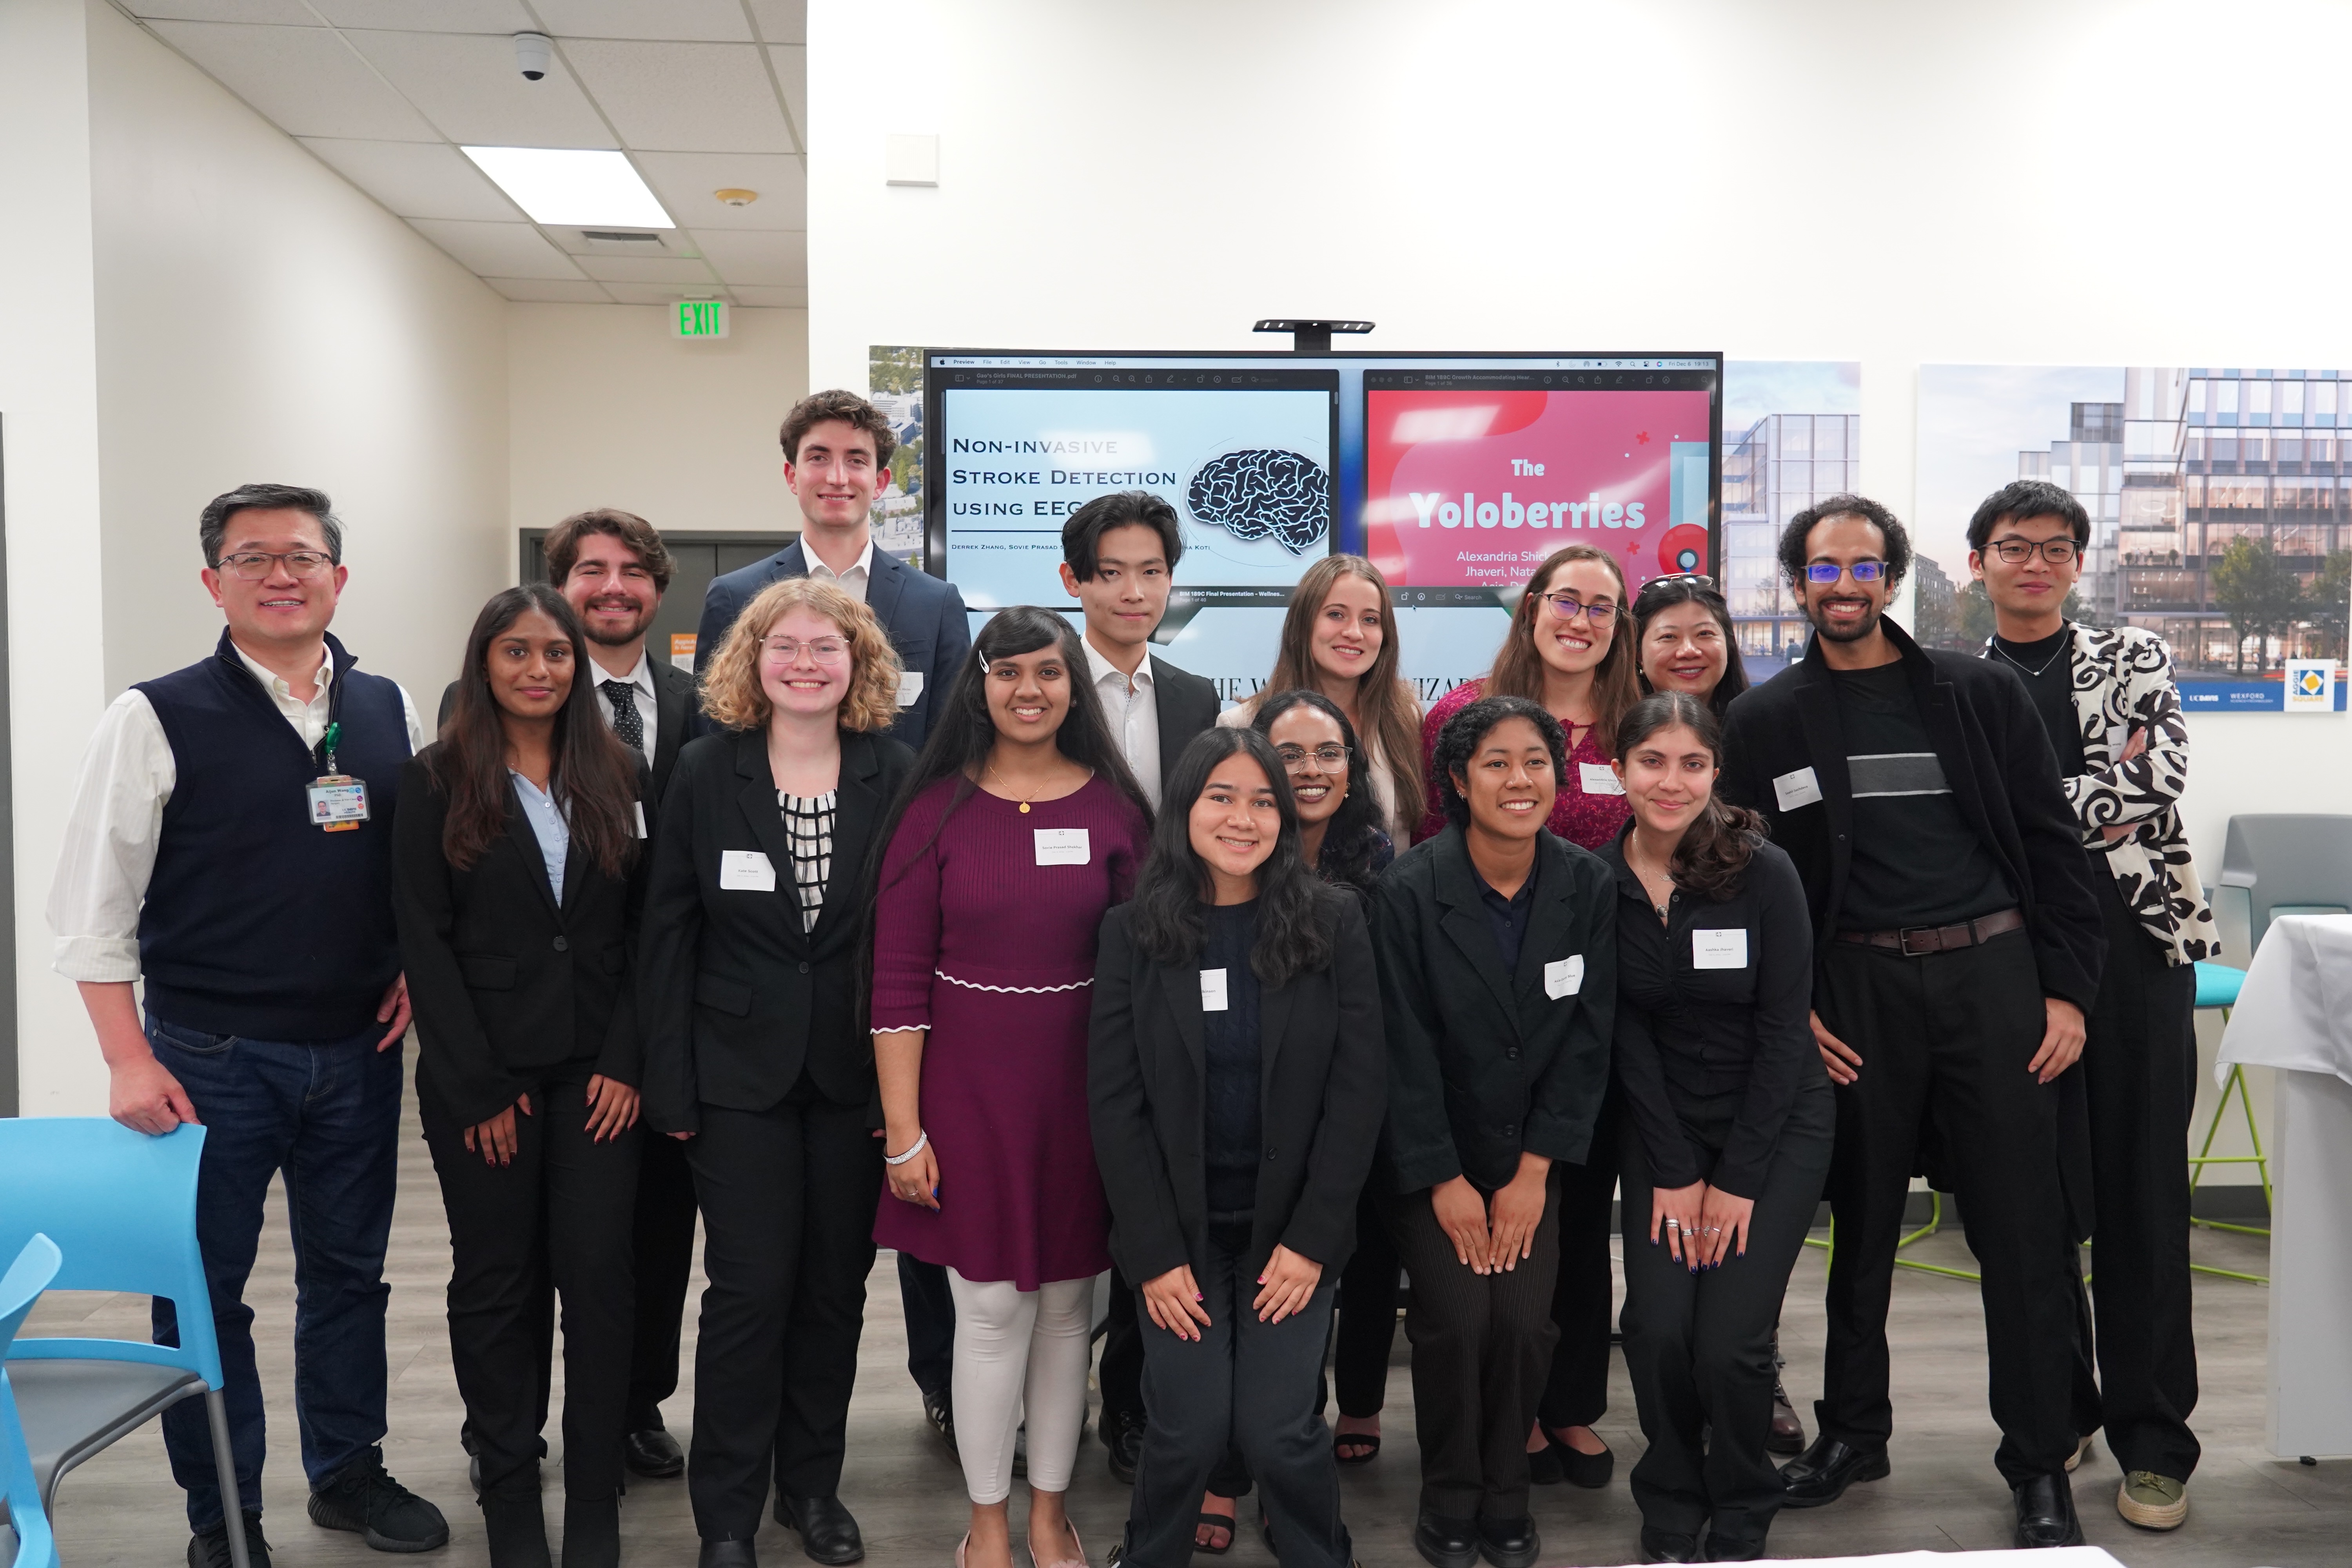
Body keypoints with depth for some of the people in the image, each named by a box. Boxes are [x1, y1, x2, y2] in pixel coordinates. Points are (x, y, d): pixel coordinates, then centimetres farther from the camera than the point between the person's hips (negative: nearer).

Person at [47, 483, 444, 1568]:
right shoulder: (158, 719, -7)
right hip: (210, 1058, -3)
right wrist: (130, 1061, -11)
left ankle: (348, 1472, 34)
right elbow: (91, 906, -6)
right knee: (204, 1289, 8)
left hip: (359, 1048, 4)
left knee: (349, 1273, 16)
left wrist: (414, 971, 0)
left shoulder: (389, 711, 5)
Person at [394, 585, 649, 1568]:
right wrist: (480, 1090, -9)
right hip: (480, 1077, -1)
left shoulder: (620, 777, 6)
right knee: (497, 1281, 8)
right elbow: (425, 942, -4)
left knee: (598, 1274, 0)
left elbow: (645, 930, 4)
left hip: (597, 1073, 1)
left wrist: (626, 1063, -6)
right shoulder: (436, 781, 0)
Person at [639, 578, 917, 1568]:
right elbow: (668, 933, -1)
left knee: (836, 1284, 12)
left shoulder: (895, 775, -2)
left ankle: (813, 1485, 31)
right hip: (740, 1071, -1)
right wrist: (670, 1081, -5)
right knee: (750, 1288, 2)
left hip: (857, 1072, 1)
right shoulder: (707, 770, -2)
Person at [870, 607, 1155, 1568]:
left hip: (1085, 1088, 2)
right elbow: (898, 983, -5)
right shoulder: (936, 810, -5)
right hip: (968, 1089, -1)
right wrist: (903, 1131, -7)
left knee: (1067, 1305, 12)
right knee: (992, 1309, 5)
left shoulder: (1115, 808, -1)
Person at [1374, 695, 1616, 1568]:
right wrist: (1444, 1181, -12)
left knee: (1524, 1321, -10)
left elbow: (1587, 1038, -4)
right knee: (1456, 1316, -13)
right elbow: (1405, 1048, -13)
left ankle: (1505, 1497, 16)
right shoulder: (1410, 891, -16)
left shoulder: (1586, 886, -7)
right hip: (1427, 1156, -2)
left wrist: (1533, 1173, -7)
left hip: (1531, 1153, 2)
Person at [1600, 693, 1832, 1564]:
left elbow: (1783, 1031, -12)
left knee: (1730, 1342, -10)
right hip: (1663, 1130, 2)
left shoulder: (1764, 873, -14)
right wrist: (1673, 1173, -8)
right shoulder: (1596, 881, -8)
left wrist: (1736, 1179, -12)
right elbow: (1627, 1035, -5)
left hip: (1777, 1126, -2)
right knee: (1658, 1329, -9)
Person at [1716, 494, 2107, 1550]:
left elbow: (2051, 843, 4)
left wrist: (2066, 988, -2)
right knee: (1859, 1218, 10)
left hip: (1992, 972, 0)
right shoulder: (1766, 721, 4)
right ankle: (1852, 1431, 27)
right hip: (1855, 990, 0)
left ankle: (2040, 1465, 18)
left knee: (2021, 1223, 4)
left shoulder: (1981, 693, 4)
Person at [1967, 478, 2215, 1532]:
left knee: (2143, 1195, 3)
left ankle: (2152, 1441, 14)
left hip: (2136, 941, 0)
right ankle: (2057, 1410, 24)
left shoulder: (2134, 658, 10)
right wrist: (2096, 804, -7)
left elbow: (2164, 773, -6)